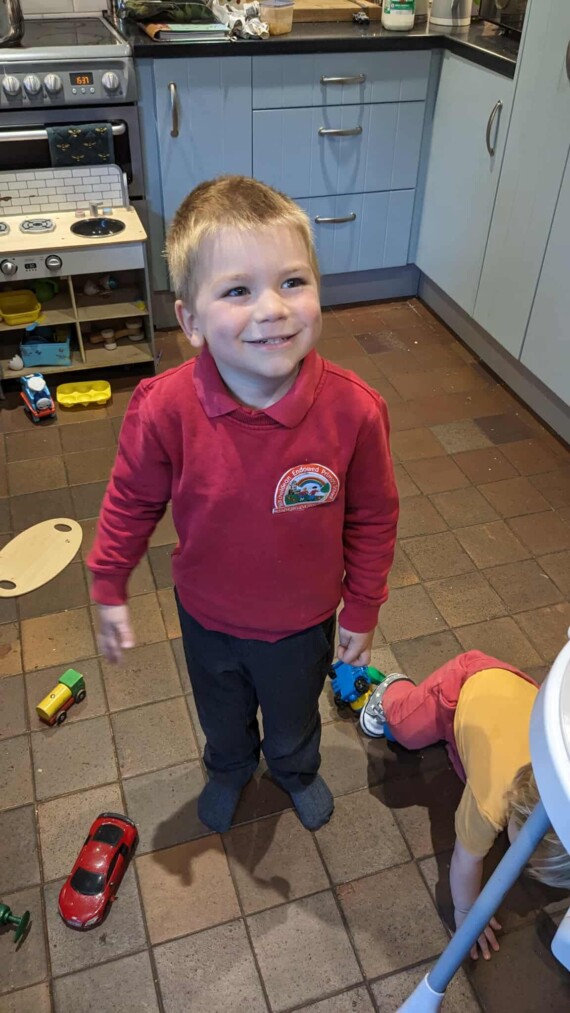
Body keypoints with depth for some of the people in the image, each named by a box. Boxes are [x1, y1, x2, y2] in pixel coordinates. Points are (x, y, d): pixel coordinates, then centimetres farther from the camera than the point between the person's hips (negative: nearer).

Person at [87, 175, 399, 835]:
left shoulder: (353, 410, -30)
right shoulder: (165, 410, -30)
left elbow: (374, 519, -14)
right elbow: (133, 501, -11)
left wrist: (362, 613, -3)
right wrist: (109, 589, 0)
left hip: (303, 620, 0)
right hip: (208, 616, 1)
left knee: (294, 716, 31)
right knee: (222, 716, 32)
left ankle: (296, 770, 68)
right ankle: (229, 769, 69)